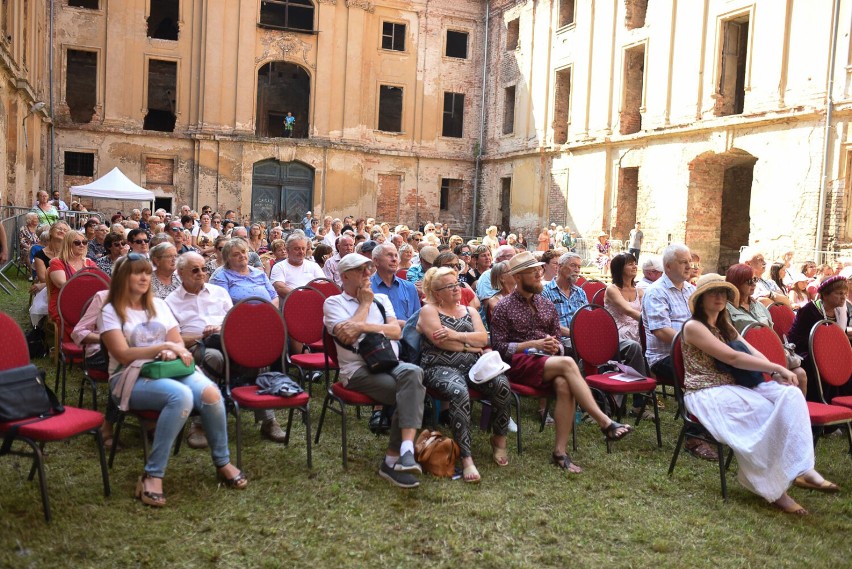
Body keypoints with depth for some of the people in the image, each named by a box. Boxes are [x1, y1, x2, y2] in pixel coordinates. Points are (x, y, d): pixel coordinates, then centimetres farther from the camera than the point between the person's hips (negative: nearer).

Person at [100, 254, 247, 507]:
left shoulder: (159, 305, 17)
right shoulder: (111, 312, 2)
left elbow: (177, 342, 14)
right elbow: (123, 354, -10)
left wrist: (172, 352, -10)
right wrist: (165, 346, -15)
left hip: (170, 370, 5)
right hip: (133, 377, -4)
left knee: (210, 393, -28)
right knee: (181, 396, -37)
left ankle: (222, 462, -8)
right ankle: (152, 476, -29)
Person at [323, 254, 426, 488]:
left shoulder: (381, 299, 25)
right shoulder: (333, 302, 11)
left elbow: (396, 331, 7)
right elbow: (347, 334, -9)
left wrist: (363, 326, -8)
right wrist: (365, 304, 4)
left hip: (390, 363, 4)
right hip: (358, 369, -4)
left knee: (412, 372, -34)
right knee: (409, 393, -32)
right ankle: (404, 451, -21)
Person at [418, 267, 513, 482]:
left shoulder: (469, 311, 21)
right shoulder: (429, 310, 7)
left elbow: (483, 338, 4)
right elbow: (440, 341, -10)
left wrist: (456, 335, -11)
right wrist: (471, 345, 0)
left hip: (473, 364, 5)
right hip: (441, 367, -4)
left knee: (502, 384, -26)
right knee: (459, 393, -37)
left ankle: (499, 440, -4)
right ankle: (466, 458, -37)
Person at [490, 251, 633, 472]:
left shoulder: (547, 305, 19)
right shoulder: (504, 308, 4)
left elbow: (558, 343, 23)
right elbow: (499, 347, -3)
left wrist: (555, 347, -3)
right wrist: (532, 344, -12)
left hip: (548, 362, 4)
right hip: (518, 363, -4)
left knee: (564, 385, -32)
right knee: (567, 363, -31)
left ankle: (560, 450, -29)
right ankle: (605, 423, -31)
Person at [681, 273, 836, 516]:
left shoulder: (724, 326, 20)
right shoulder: (693, 326, -7)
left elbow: (753, 352, 9)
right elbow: (733, 358, -15)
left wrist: (776, 373, -11)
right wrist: (778, 368, -13)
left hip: (735, 386, 8)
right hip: (707, 393, -8)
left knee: (790, 393, -16)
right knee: (766, 412, -28)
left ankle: (801, 469, -27)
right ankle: (773, 488, -18)